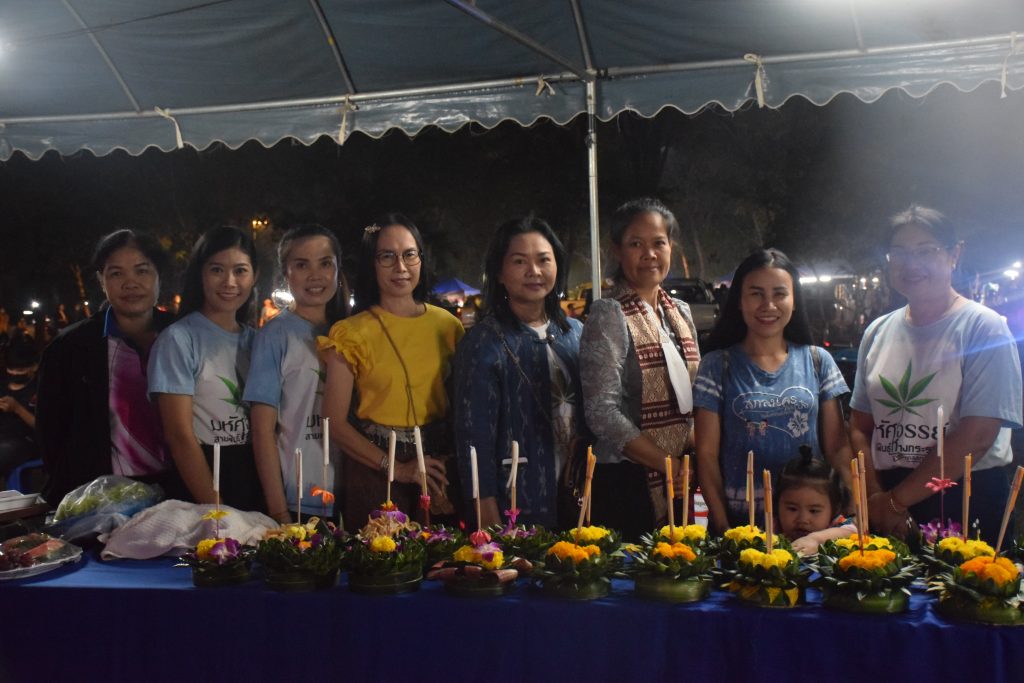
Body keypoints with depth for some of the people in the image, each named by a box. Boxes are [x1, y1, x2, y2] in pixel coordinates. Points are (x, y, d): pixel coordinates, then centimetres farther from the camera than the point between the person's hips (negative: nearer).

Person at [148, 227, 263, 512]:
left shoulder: (256, 340, 9)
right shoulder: (179, 339, -8)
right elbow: (180, 436, -13)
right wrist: (216, 513, -18)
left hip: (257, 477, 5)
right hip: (203, 475, -5)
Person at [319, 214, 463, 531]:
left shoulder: (447, 324, 4)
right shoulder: (352, 334, -4)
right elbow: (335, 423, -6)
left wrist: (450, 465, -8)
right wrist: (397, 468, -13)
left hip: (438, 466, 3)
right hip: (374, 467, -2)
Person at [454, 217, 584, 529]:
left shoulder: (576, 333, 7)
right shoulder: (483, 344, -10)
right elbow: (475, 438, -11)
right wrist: (490, 521, -14)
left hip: (577, 500, 5)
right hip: (517, 504, -5)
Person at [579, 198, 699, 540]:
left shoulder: (681, 312, 10)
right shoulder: (609, 315, -10)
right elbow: (603, 413, -17)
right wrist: (671, 465, -16)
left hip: (680, 484, 6)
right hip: (629, 483, -6)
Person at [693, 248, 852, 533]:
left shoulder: (818, 362, 6)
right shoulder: (717, 365, 0)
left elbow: (838, 447, 6)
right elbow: (707, 455, -2)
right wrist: (722, 526, -10)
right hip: (740, 519, -1)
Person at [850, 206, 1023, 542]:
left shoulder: (983, 328, -8)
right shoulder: (878, 332, 6)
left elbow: (977, 436, -15)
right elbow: (860, 428, 6)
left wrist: (895, 500, -13)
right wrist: (876, 499, -9)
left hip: (968, 505, -4)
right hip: (888, 504, 4)